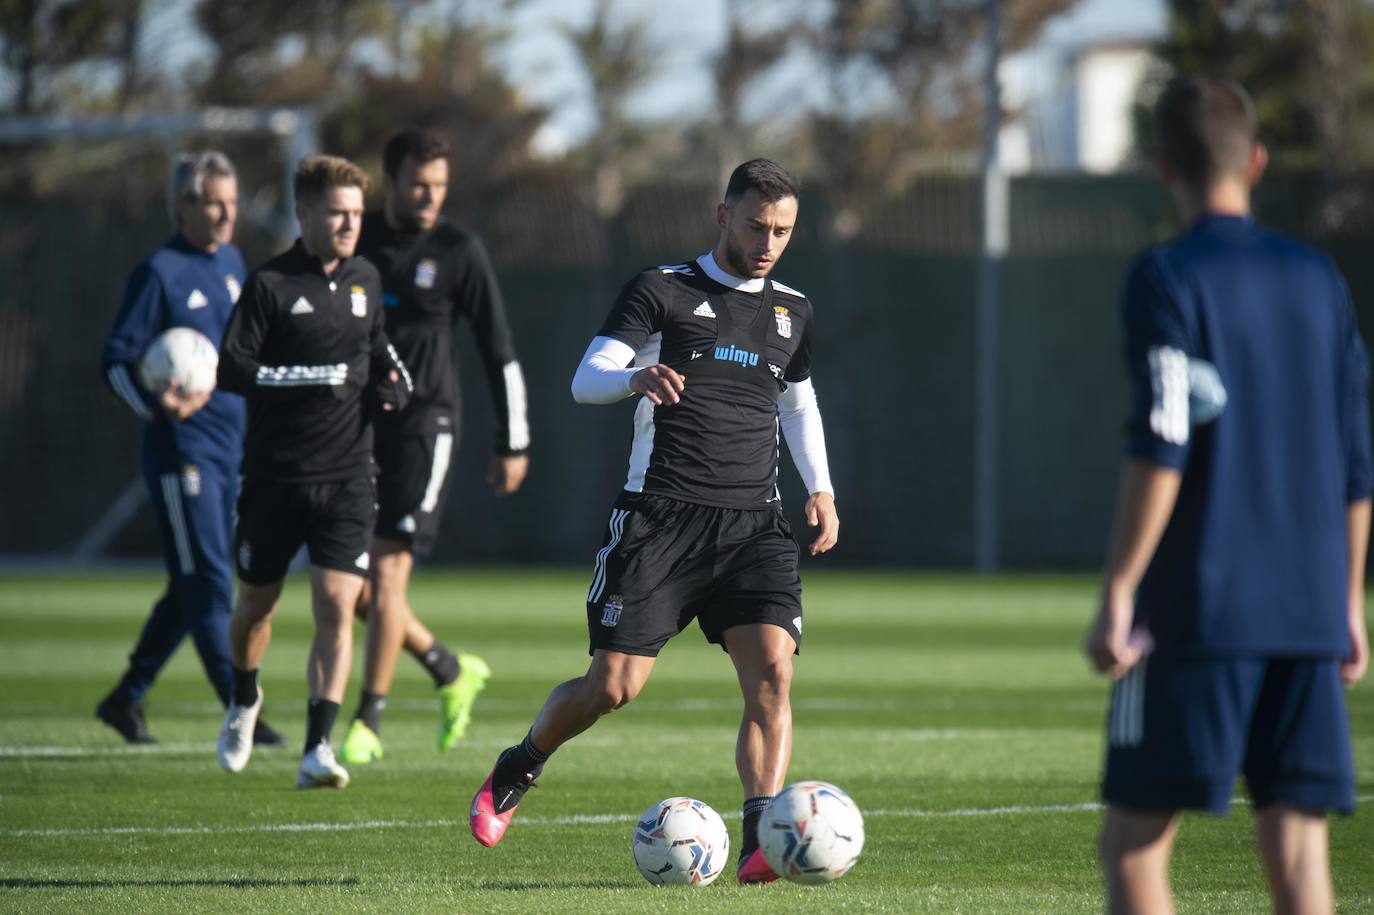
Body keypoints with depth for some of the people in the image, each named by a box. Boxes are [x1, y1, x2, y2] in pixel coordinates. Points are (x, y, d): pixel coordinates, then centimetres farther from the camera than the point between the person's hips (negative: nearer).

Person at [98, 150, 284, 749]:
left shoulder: (231, 261, 12)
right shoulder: (160, 273, -10)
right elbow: (117, 360, -12)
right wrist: (157, 404, -28)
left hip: (231, 446, 8)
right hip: (182, 447, -8)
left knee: (193, 587, 11)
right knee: (208, 586, -7)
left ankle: (127, 698, 22)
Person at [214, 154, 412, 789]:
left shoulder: (365, 280, 8)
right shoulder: (270, 285, -9)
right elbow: (232, 369, -17)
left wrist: (393, 379, 6)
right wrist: (314, 376, -22)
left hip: (346, 475, 3)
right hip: (274, 475, -2)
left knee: (336, 605, -12)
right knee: (256, 602, 14)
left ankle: (318, 749, -15)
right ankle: (245, 702, 44)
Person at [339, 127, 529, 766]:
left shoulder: (459, 252, -3)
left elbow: (498, 350, 0)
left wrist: (512, 444, 0)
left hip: (424, 424, -5)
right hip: (358, 424, 5)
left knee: (387, 574, -11)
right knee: (352, 587, 3)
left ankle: (368, 724, -3)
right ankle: (451, 673, 26)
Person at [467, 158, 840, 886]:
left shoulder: (791, 312, 16)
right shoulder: (663, 292, 1)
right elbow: (586, 380, -8)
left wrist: (819, 488, 16)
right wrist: (636, 378, -31)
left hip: (753, 523, 4)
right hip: (661, 517, -4)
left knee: (772, 670, -18)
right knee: (614, 684, -6)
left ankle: (761, 845, -20)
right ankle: (516, 770, 24)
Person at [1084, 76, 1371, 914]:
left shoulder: (1169, 280, -5)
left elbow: (1161, 448, -14)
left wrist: (1118, 593, -12)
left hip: (1196, 614, -5)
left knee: (1135, 843, 1)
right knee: (1296, 845, 4)